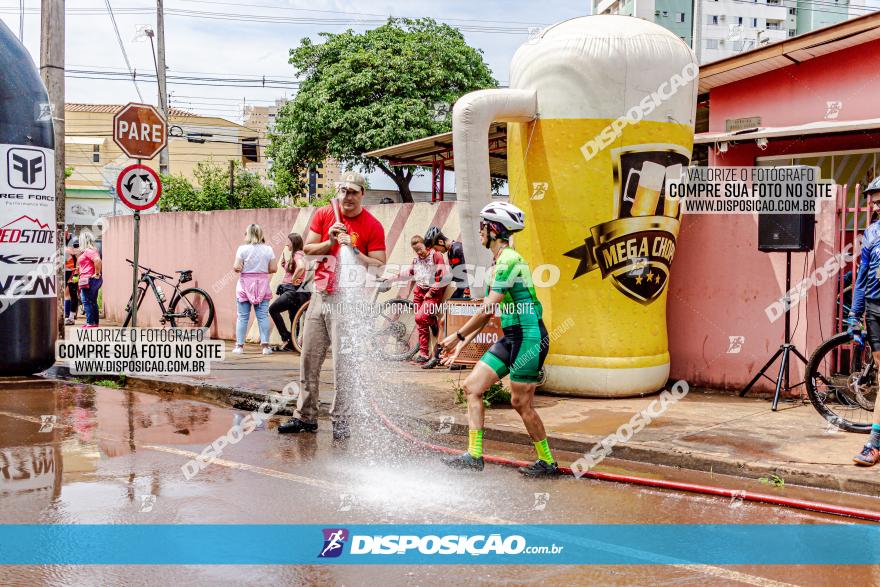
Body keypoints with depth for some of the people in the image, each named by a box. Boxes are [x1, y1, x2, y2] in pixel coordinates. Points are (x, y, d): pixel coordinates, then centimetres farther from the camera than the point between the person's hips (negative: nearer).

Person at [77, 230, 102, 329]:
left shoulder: (88, 251, -14)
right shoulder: (92, 250, 17)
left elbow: (98, 261, -29)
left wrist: (97, 274, -21)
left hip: (89, 279, -10)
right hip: (93, 280, 10)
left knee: (86, 301, -7)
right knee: (92, 302, 13)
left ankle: (90, 322, -9)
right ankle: (95, 322, 17)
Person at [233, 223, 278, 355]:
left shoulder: (242, 249, -6)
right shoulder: (268, 249, 1)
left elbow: (237, 268, -11)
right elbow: (273, 269, 0)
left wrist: (234, 267, 11)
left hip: (245, 286, -2)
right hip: (262, 285, 2)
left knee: (242, 317, 4)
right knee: (263, 316, 2)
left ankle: (239, 346, 5)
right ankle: (265, 346, -1)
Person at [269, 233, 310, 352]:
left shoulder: (298, 254, -13)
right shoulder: (294, 255, 17)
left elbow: (301, 267, -34)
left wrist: (293, 279, -24)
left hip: (293, 290, -10)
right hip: (290, 290, 10)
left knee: (273, 309, -14)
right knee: (294, 317, 10)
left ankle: (286, 337, -13)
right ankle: (291, 343, 13)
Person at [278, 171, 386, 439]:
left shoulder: (372, 226, -5)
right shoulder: (323, 214, 7)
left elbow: (379, 265, -8)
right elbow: (307, 249, 6)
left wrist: (353, 250, -20)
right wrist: (329, 242, -11)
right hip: (320, 294, 5)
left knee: (343, 363, -7)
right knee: (309, 358, 8)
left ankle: (341, 422, -1)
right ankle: (305, 417, 18)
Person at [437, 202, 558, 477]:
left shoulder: (509, 260, -17)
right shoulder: (500, 261, 16)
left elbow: (488, 309, -21)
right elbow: (488, 311, 18)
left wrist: (458, 335, -14)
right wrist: (462, 343, 16)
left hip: (529, 336, -10)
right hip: (511, 337, 10)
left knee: (521, 403, -4)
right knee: (472, 386, 5)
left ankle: (548, 462, 12)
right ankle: (474, 456, 7)